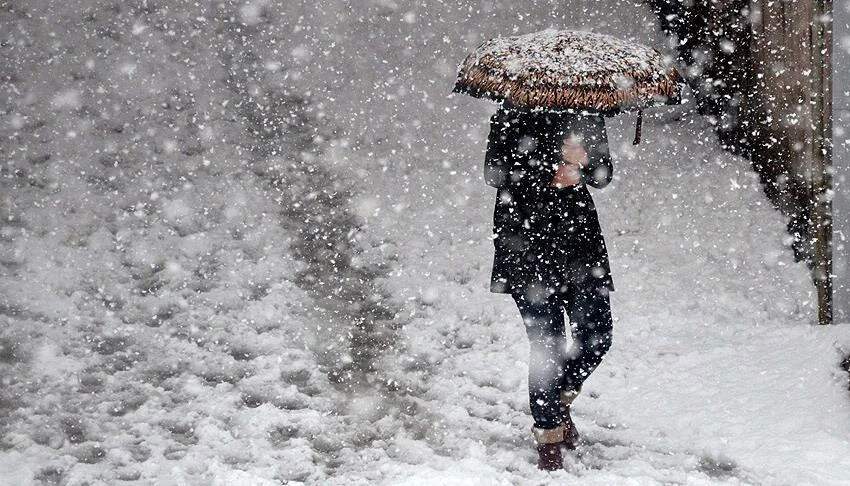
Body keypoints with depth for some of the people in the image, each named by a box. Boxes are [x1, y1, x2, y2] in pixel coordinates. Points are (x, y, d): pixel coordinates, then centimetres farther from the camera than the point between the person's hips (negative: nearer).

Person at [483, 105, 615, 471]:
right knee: (546, 342, -6)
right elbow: (495, 173, -11)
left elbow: (603, 176, 7)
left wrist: (582, 161, -15)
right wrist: (552, 173, -20)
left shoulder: (587, 114, 9)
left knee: (597, 338, 1)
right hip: (527, 239, -4)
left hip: (579, 233, 5)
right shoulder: (516, 114, -4)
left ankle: (560, 399, 30)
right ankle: (548, 435, 9)